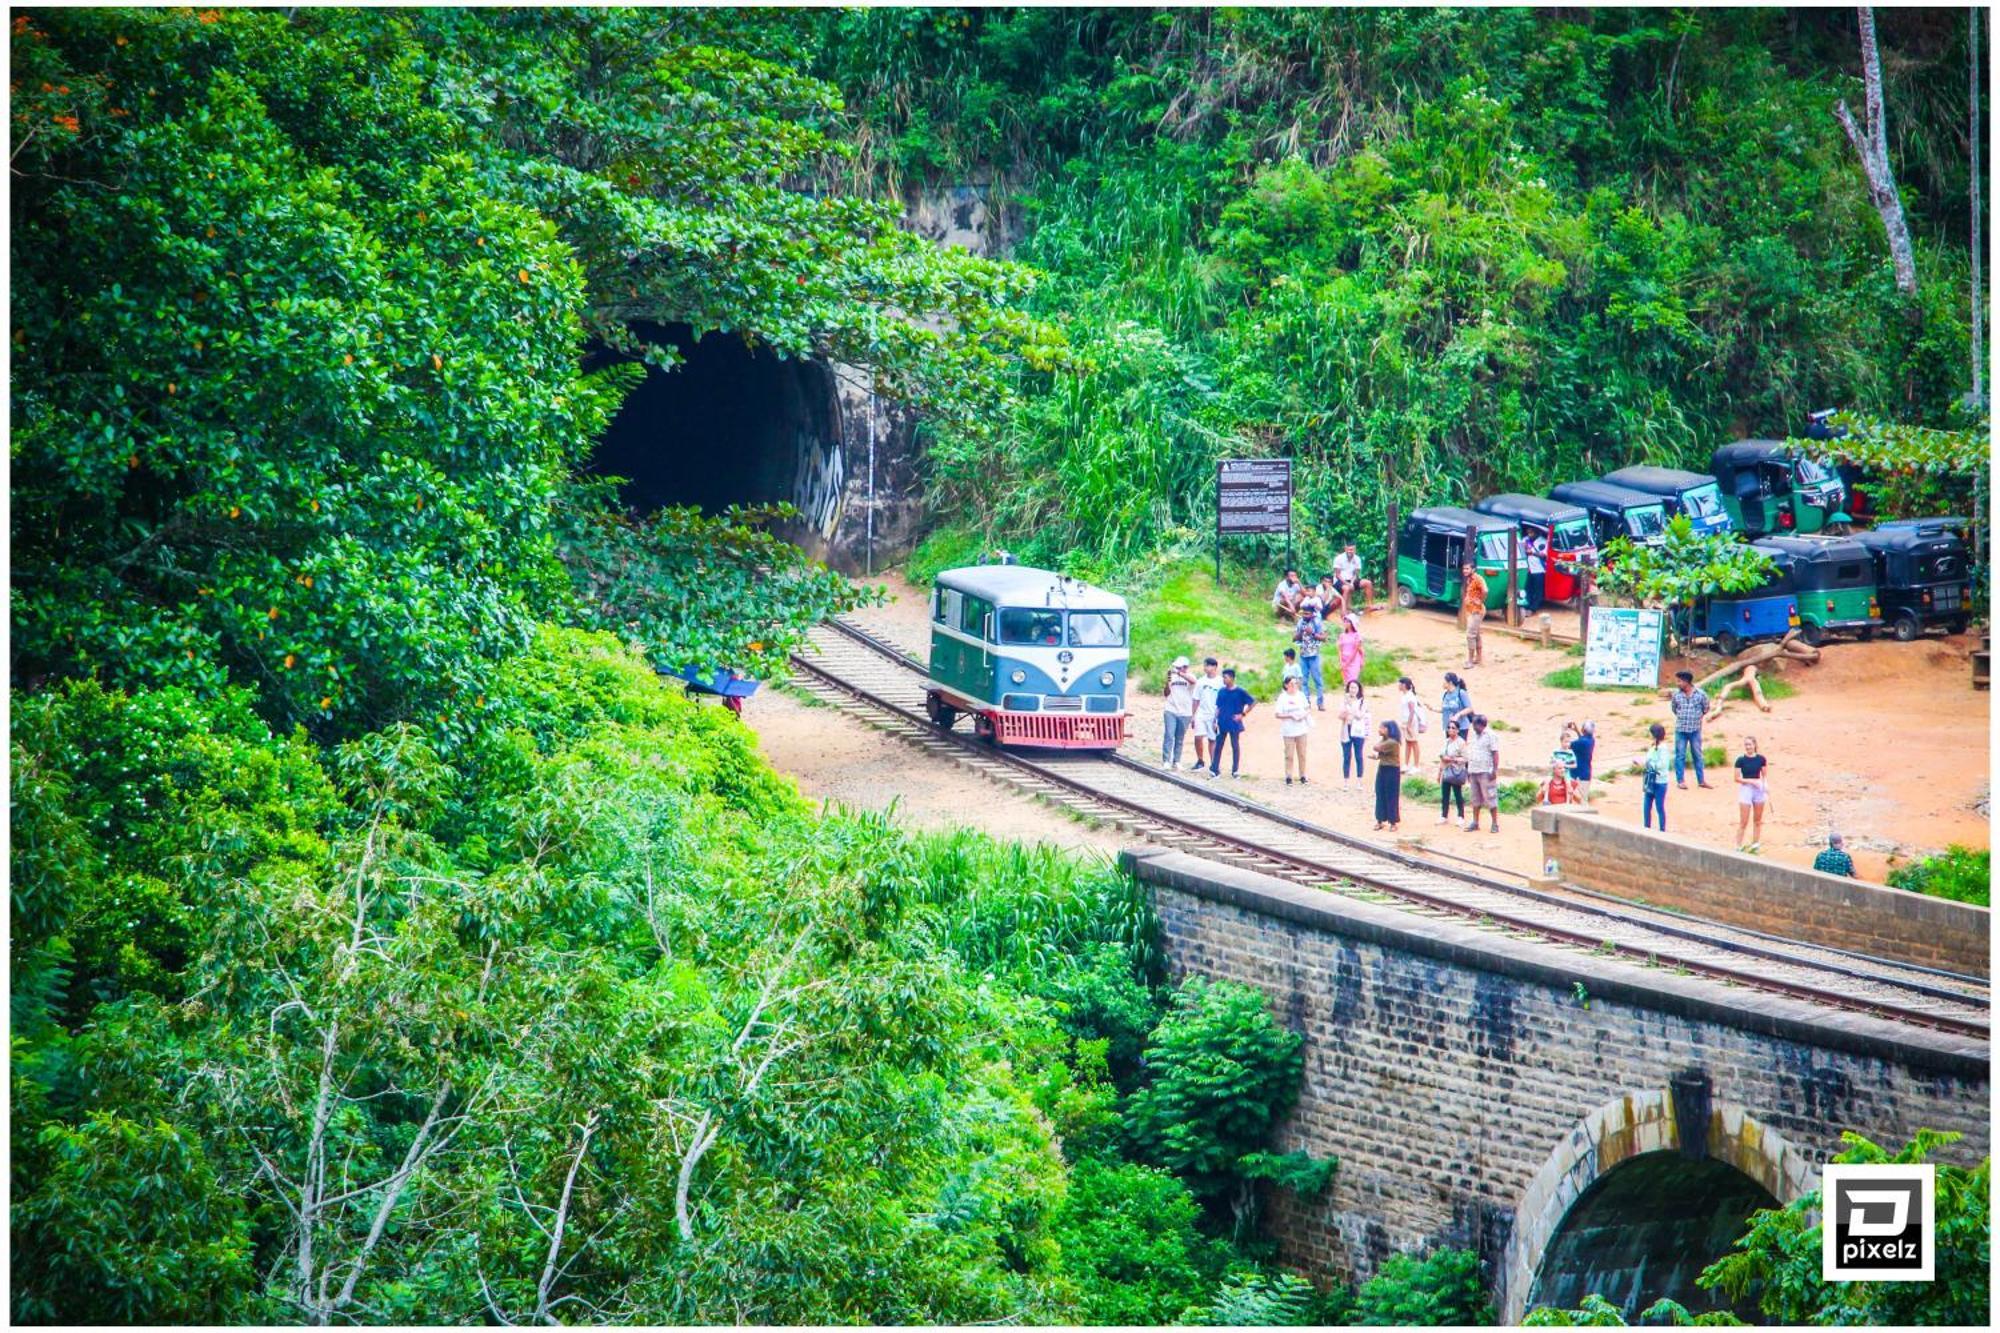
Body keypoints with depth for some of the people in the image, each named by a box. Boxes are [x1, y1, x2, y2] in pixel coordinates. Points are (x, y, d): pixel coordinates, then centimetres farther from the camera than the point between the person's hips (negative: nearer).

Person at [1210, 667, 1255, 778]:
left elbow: (1253, 703, -3)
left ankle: (1235, 770, 12)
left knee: (1235, 746, 5)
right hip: (1222, 724, 3)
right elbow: (1218, 707, 10)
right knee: (1218, 746, 3)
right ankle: (1214, 769, 5)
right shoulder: (1221, 691, 6)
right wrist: (1215, 721, 2)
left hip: (1234, 724, -3)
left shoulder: (1240, 692, -6)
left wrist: (1243, 714, -7)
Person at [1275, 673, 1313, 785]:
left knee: (1302, 754, 7)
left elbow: (1308, 709, 11)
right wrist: (1290, 716, -19)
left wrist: (1304, 715, -10)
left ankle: (1302, 776, 17)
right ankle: (1288, 777, 5)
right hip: (1288, 732, -3)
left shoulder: (1301, 695, 5)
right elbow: (1278, 715, -7)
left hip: (1301, 730, 3)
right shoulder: (1282, 698, -5)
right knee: (1289, 755, -3)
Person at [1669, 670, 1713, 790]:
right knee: (1680, 755, 4)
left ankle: (1701, 780, 16)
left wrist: (1697, 717, 1)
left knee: (1697, 755, 8)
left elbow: (1706, 709, 6)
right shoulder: (1676, 694, -2)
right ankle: (1680, 781, 11)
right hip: (1680, 729, 1)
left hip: (1695, 730, -1)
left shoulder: (1701, 694, -8)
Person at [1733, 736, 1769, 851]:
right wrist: (1751, 781, -18)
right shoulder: (1741, 760, -8)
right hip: (1745, 789, -3)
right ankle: (1738, 846, 2)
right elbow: (1737, 778, -7)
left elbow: (1764, 776, 9)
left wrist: (1766, 787, -7)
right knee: (1743, 822, -4)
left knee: (1758, 820, 11)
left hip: (1759, 789, 3)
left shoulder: (1761, 759, 0)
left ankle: (1755, 844, 23)